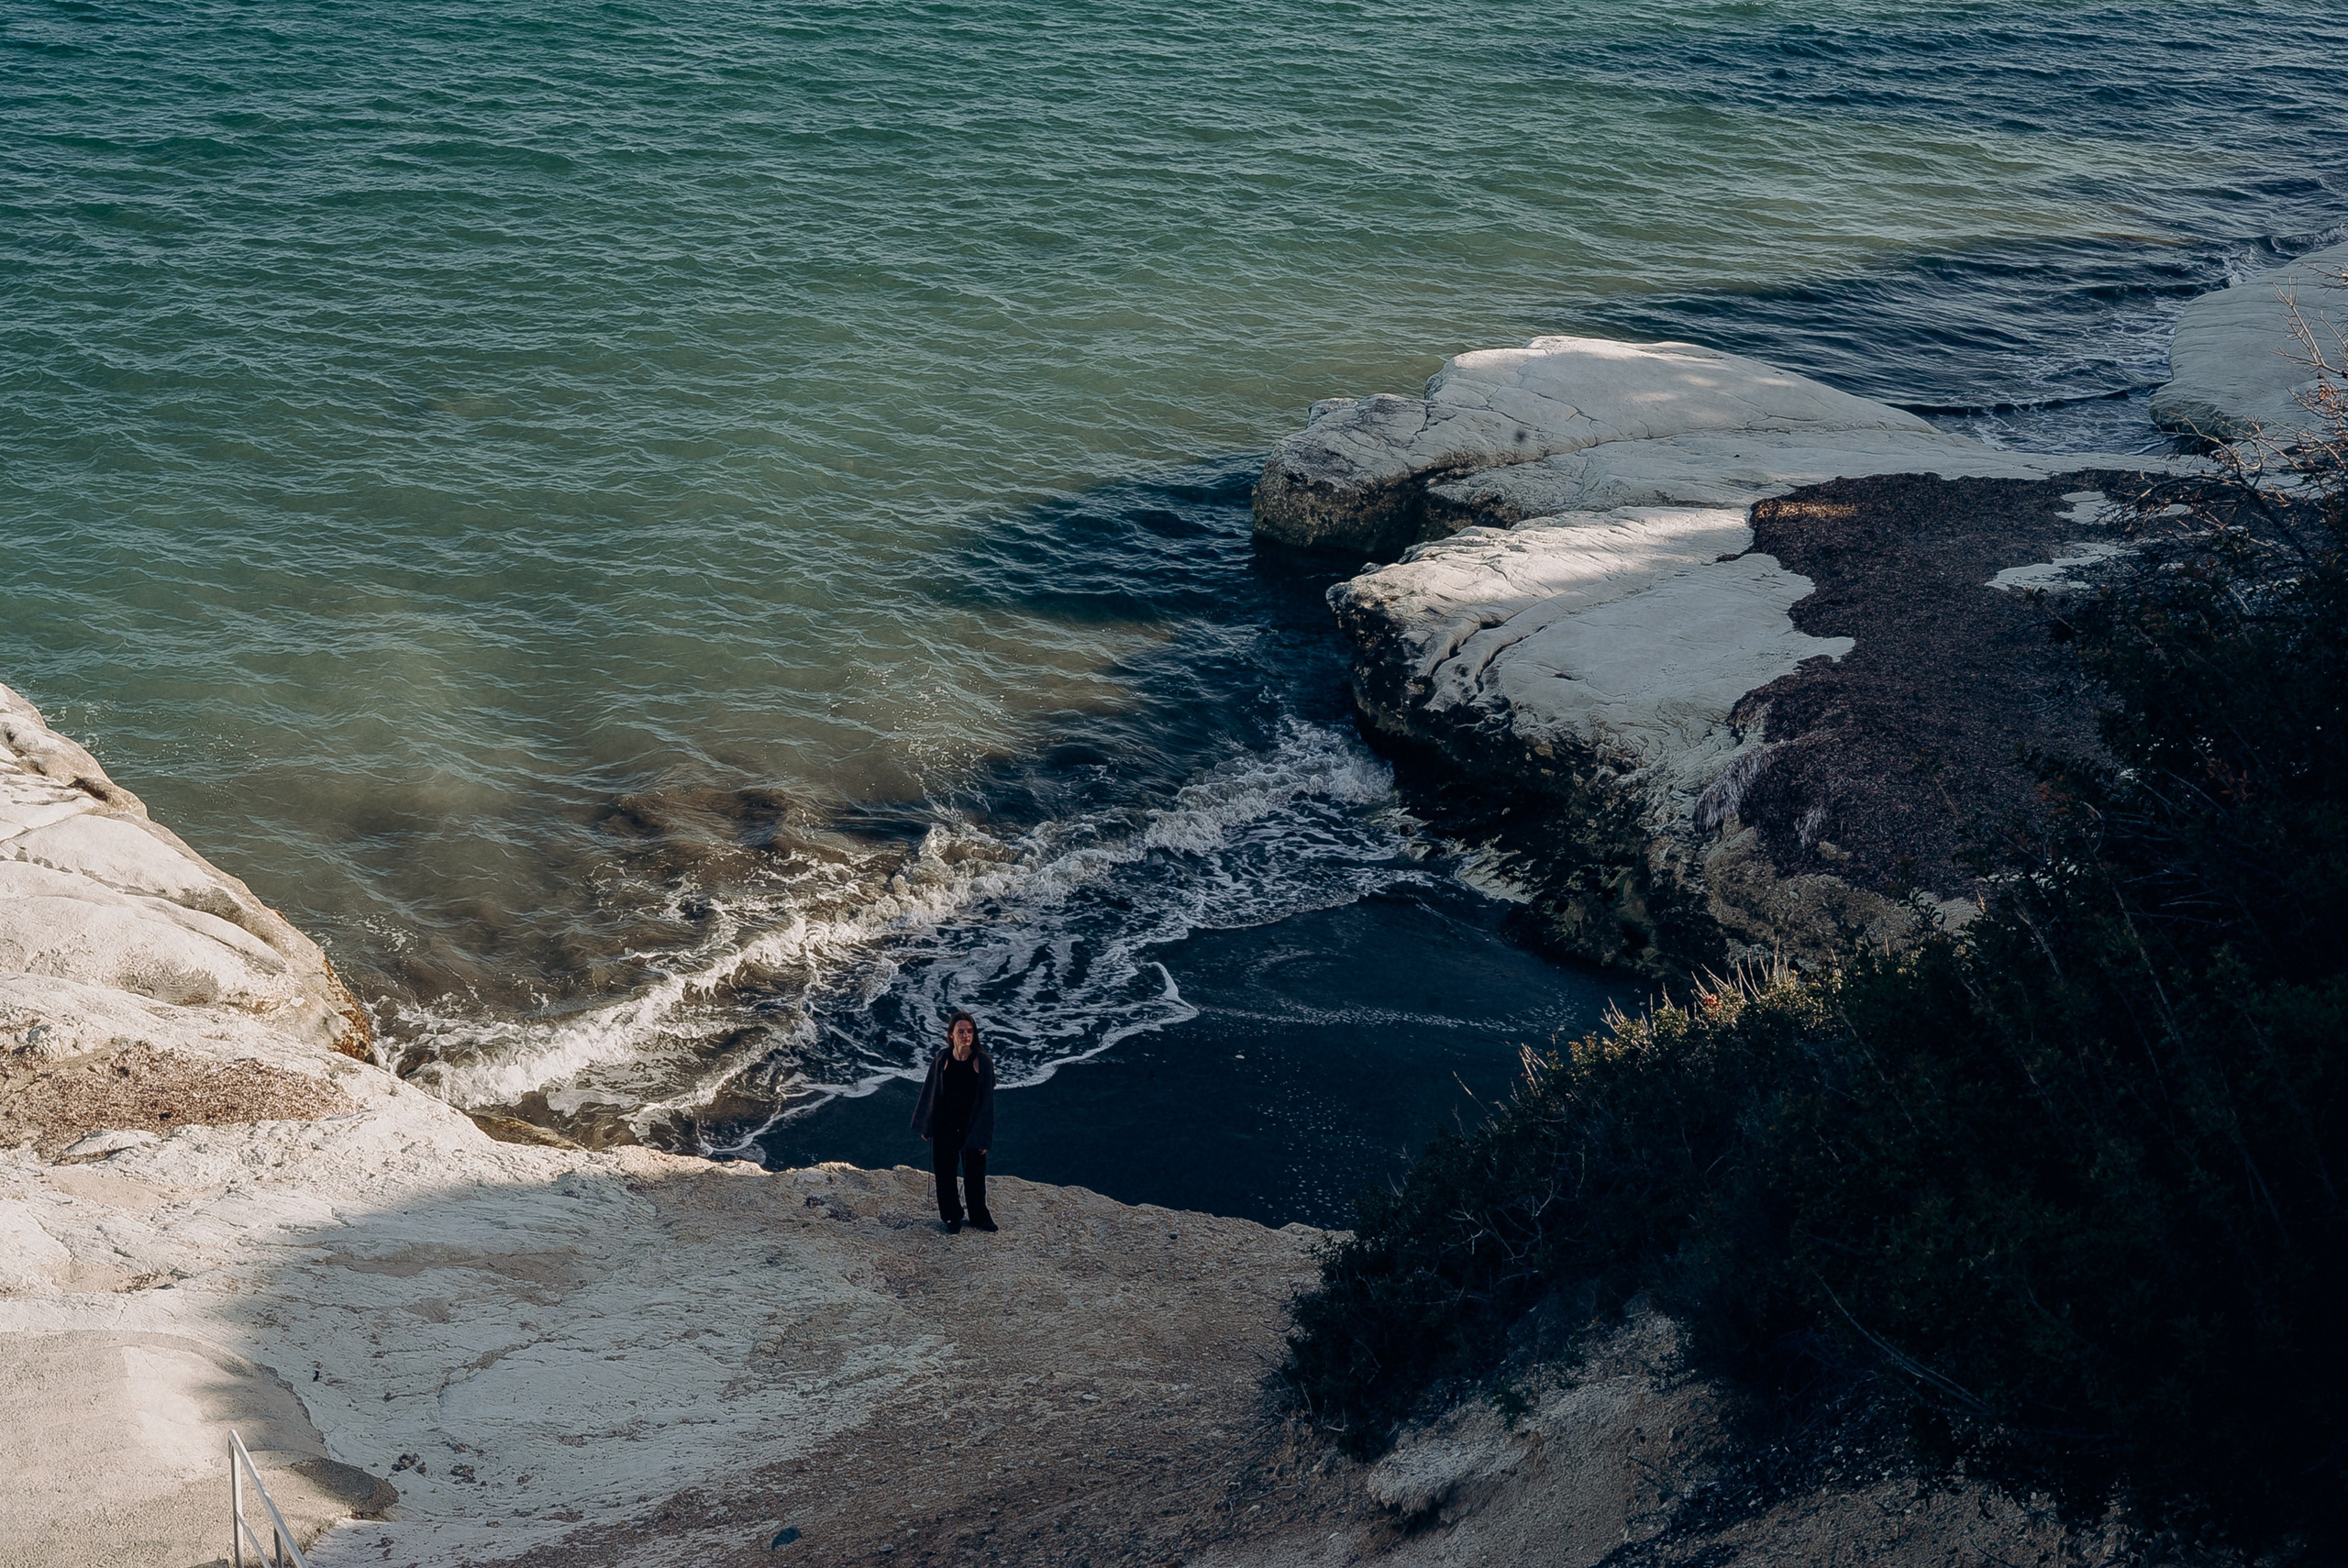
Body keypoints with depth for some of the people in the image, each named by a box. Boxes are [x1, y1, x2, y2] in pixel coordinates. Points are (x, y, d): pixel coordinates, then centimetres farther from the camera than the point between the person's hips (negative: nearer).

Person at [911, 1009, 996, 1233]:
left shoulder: (983, 1062, -11)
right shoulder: (941, 1060, -7)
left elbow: (987, 1100, -7)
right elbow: (930, 1093, 2)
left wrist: (983, 1136, -9)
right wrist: (925, 1126, 5)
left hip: (972, 1127, -1)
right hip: (944, 1128, 1)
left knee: (974, 1174, 8)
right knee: (945, 1173, 9)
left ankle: (979, 1217, 27)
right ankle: (951, 1218, 26)